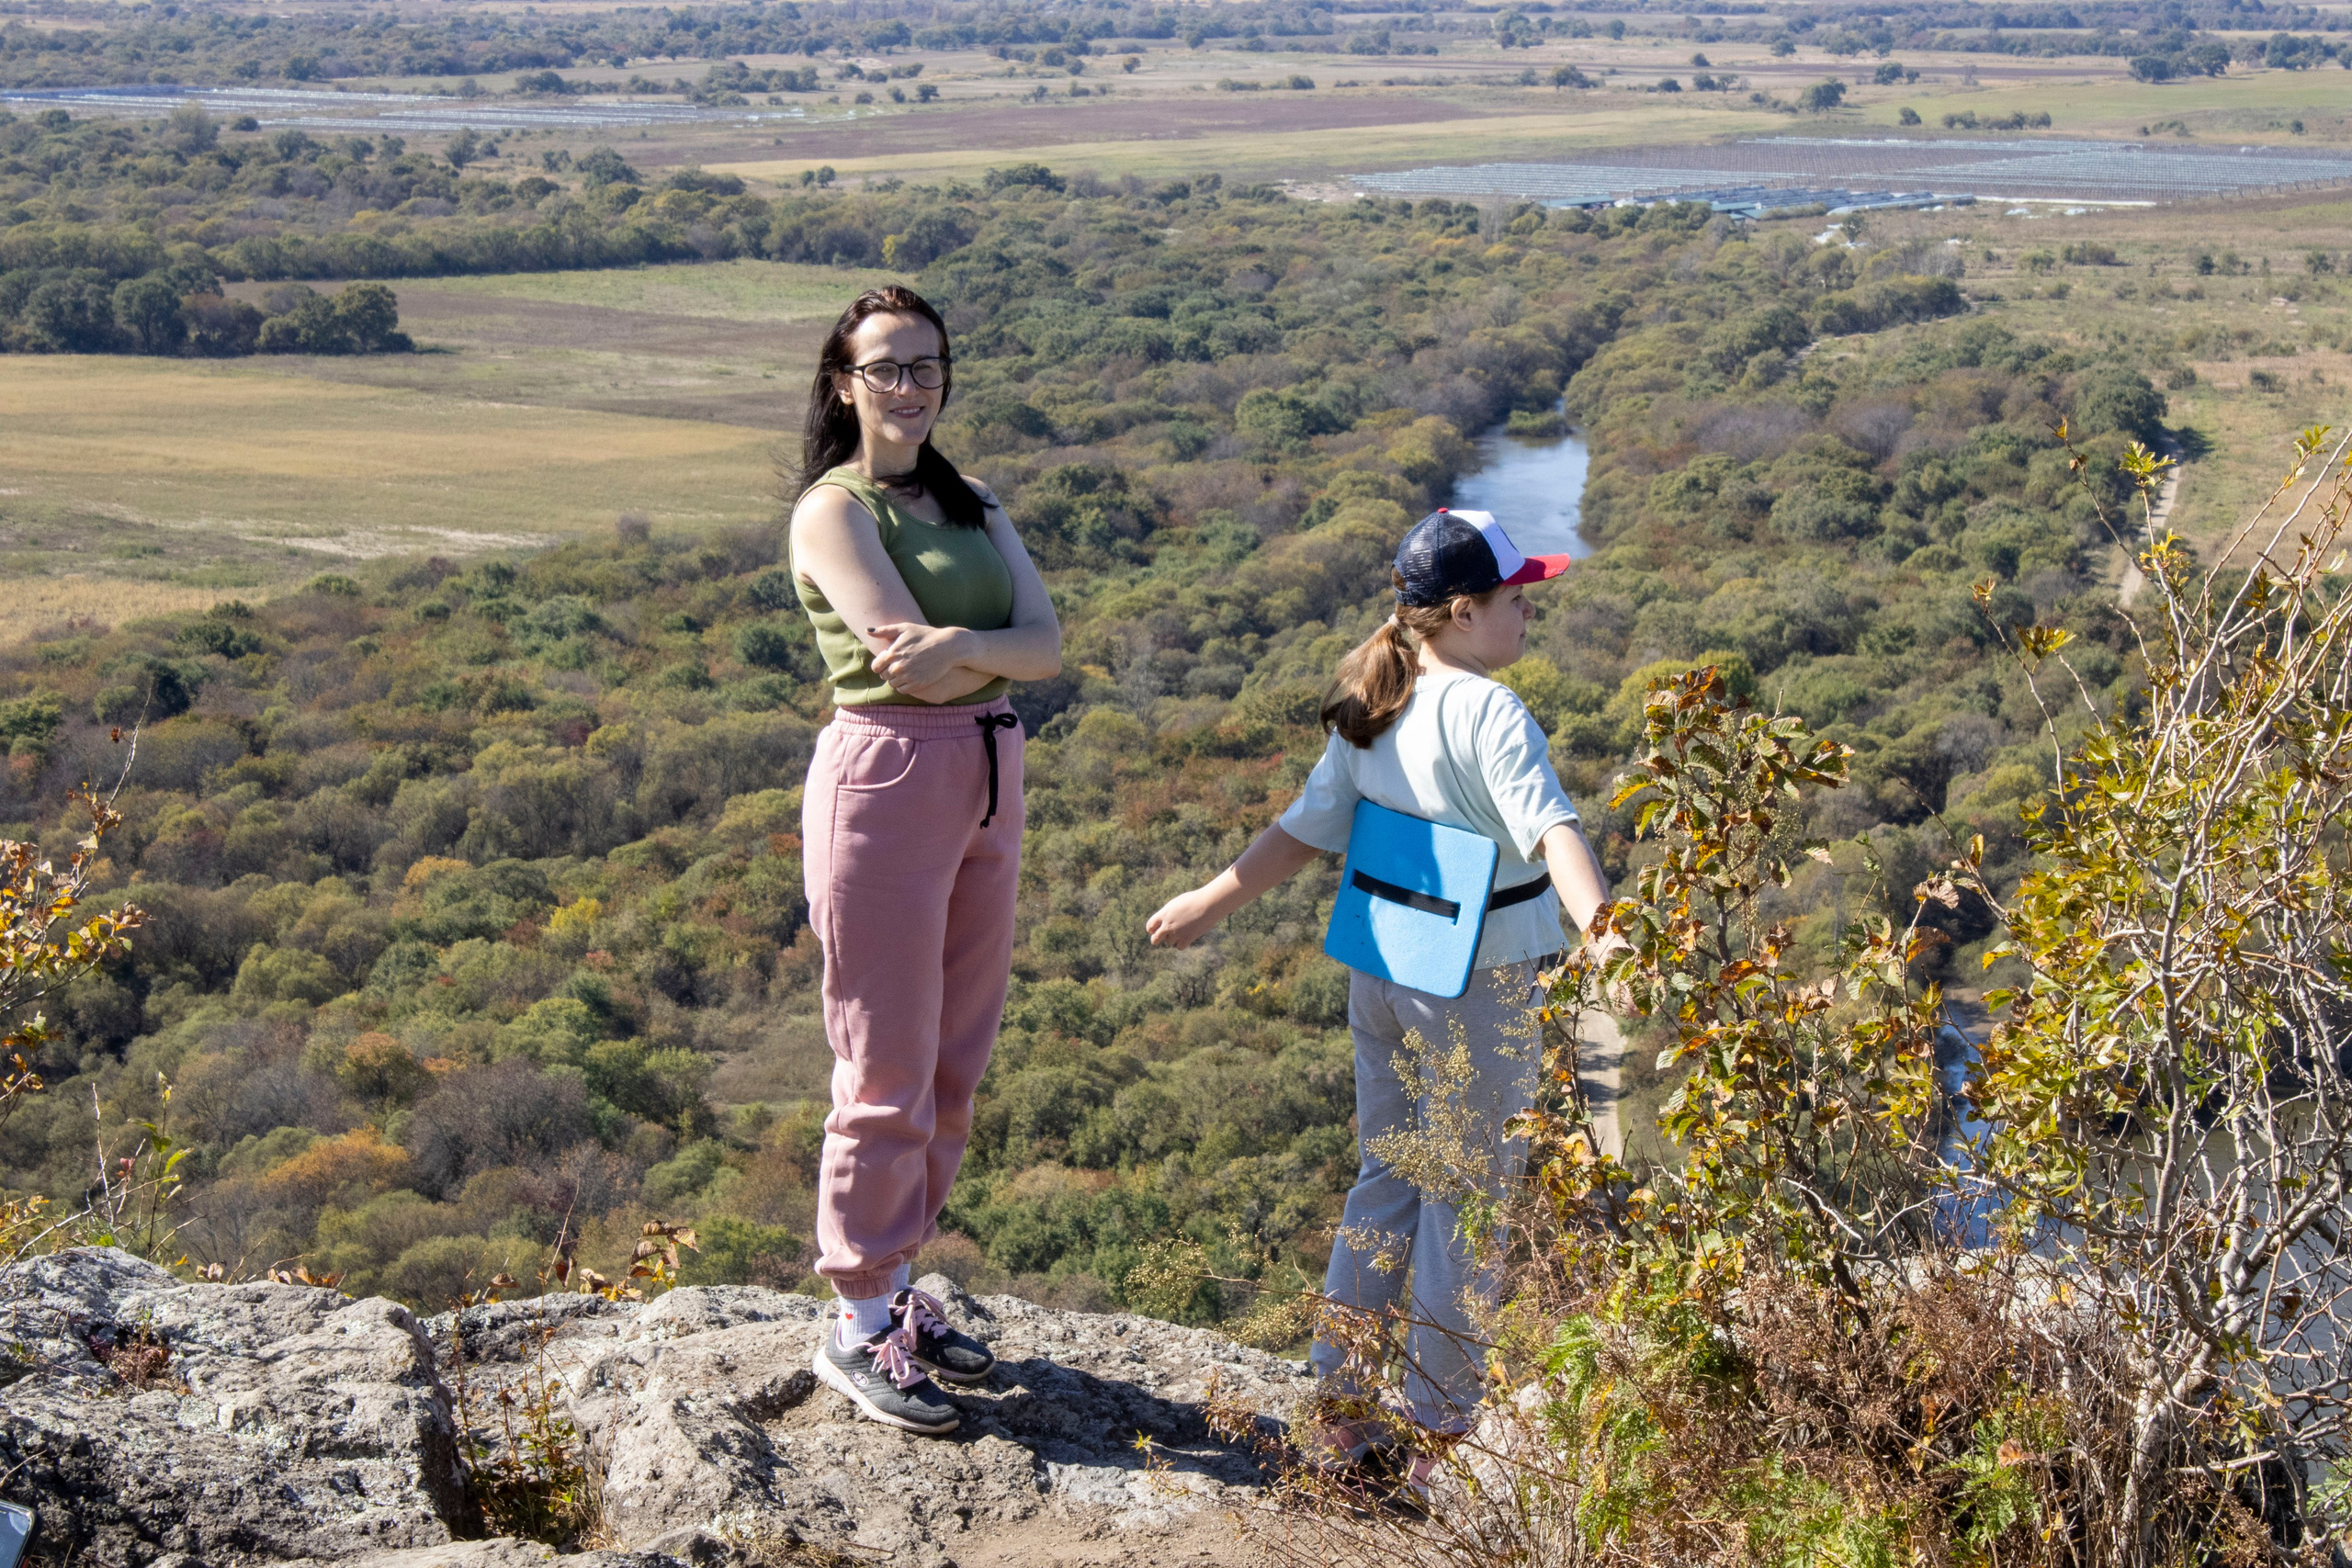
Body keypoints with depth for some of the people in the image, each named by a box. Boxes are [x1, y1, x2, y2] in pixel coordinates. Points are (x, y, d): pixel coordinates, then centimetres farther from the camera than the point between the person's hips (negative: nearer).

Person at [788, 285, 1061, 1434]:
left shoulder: (972, 507, 14)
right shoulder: (833, 509, -7)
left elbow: (1045, 644, 0)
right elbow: (905, 657, -19)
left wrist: (960, 645, -19)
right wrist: (1002, 651, -7)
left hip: (987, 780, 7)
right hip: (886, 778, -7)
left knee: (956, 1064, 14)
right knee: (889, 1076, -1)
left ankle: (896, 1286, 28)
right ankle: (858, 1330, 11)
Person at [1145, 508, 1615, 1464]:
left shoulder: (1368, 714, 4)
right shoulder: (1490, 715, -18)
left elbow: (1305, 828, 9)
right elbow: (1552, 831, -31)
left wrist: (1210, 903, 19)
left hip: (1381, 972, 7)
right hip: (1483, 983, -7)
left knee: (1385, 1179, 17)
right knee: (1468, 1200, 5)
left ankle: (1343, 1400, 24)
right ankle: (1438, 1428, 13)